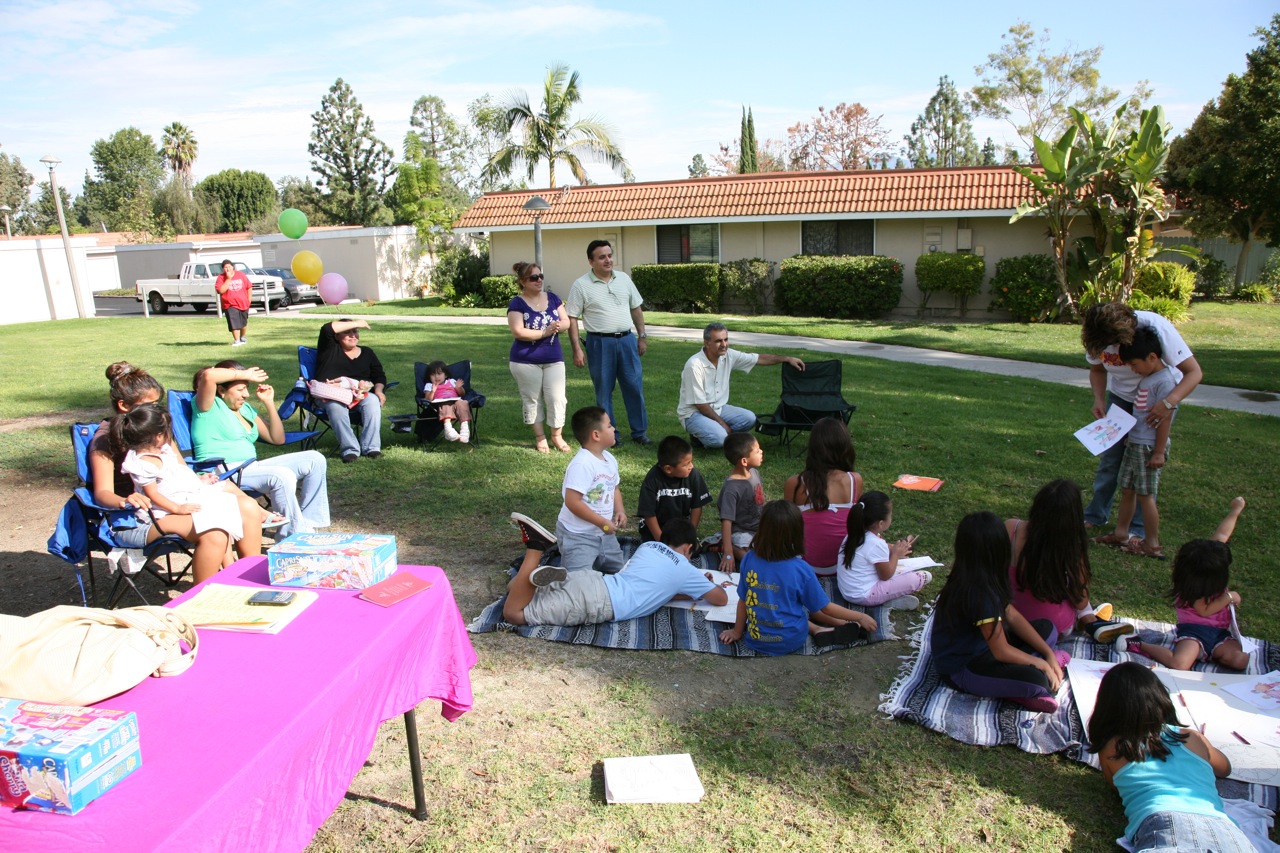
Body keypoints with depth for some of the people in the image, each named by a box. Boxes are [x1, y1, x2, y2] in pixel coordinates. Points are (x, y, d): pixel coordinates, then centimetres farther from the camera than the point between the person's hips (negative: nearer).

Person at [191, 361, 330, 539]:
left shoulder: (245, 409, 20)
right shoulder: (210, 407, -2)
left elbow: (277, 439, 19)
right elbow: (208, 375, -24)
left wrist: (269, 403, 11)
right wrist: (244, 375, -10)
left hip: (252, 467, 9)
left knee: (315, 460, -2)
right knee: (283, 476, -34)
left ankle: (308, 523, -4)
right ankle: (293, 534, -20)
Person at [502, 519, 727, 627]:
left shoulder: (648, 546, 25)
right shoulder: (686, 571, 10)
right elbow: (721, 598, 19)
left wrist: (692, 588, 40)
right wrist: (701, 586, 40)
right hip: (601, 604, -6)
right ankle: (535, 550, -26)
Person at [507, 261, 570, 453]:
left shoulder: (552, 298, 5)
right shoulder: (517, 304, -9)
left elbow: (566, 321, 5)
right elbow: (518, 332, -18)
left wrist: (558, 326, -18)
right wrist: (544, 332, -21)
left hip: (554, 359, 3)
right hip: (526, 361, -3)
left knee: (557, 398, 1)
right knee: (532, 400, 7)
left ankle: (557, 436, 16)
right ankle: (540, 437, 20)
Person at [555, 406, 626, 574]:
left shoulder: (610, 459, 3)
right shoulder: (582, 464, -24)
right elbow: (572, 502, -27)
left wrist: (620, 511, -3)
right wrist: (602, 522, -22)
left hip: (605, 533, 8)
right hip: (578, 535, -8)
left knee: (619, 570, 17)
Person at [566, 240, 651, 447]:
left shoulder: (624, 278, 8)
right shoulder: (581, 285, -4)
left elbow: (636, 309, 16)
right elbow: (572, 319, -5)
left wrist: (642, 336, 12)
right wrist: (577, 349, -10)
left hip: (626, 339, 3)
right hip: (599, 343, -3)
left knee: (635, 387, 5)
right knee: (603, 391, 5)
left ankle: (640, 432, 17)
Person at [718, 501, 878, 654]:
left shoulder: (749, 559, -14)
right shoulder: (800, 569, -19)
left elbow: (743, 600, -2)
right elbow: (826, 608, -7)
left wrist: (737, 631, 15)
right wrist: (860, 617, 9)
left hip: (756, 640, 2)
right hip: (790, 642, -2)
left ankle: (816, 629, 7)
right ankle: (844, 626, 16)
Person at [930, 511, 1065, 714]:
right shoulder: (980, 593, -31)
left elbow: (1013, 616, 5)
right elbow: (1002, 651, -23)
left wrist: (1048, 654, 0)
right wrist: (1041, 663, -8)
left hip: (980, 648, 10)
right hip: (960, 670, -10)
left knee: (1047, 628, 12)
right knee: (1034, 679, -33)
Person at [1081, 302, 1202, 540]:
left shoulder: (1157, 329, -31)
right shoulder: (1098, 338, -19)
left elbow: (1194, 372, -30)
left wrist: (1168, 403, -45)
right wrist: (1099, 398, -17)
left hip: (1160, 395, -3)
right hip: (1120, 395, 3)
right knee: (1110, 456, 3)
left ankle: (1139, 528, 6)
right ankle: (1094, 516, 15)